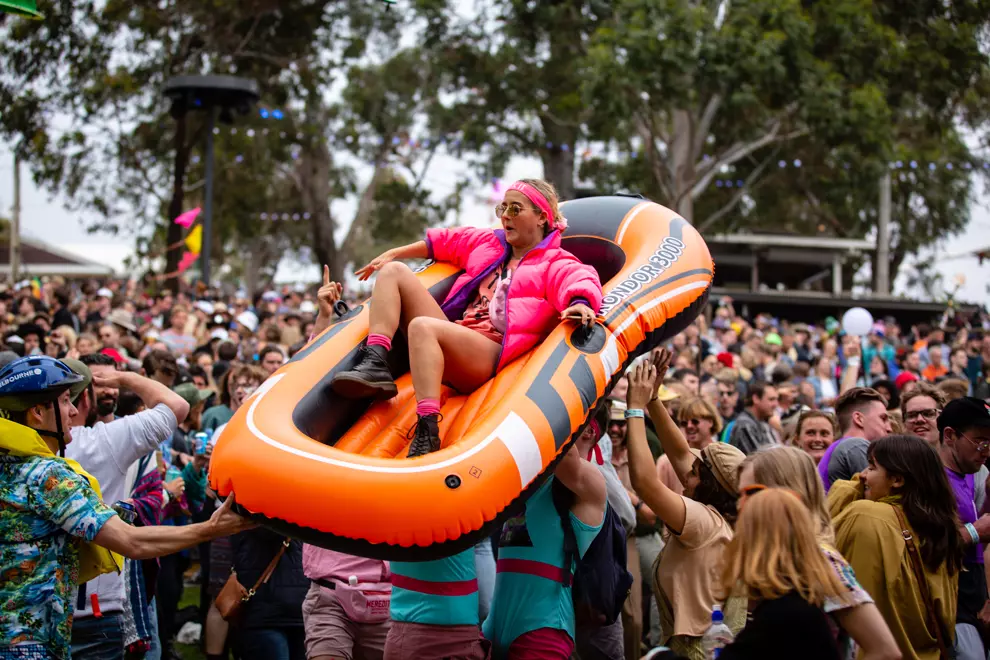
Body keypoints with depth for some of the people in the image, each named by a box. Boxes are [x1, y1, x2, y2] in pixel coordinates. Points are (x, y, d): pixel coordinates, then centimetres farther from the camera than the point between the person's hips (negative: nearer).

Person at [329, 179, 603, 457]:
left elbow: (582, 282, -15)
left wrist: (579, 305, -39)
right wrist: (392, 254, 34)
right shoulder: (488, 244, 29)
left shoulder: (555, 264, 6)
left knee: (422, 326, -37)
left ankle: (427, 434, -48)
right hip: (453, 338, 8)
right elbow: (443, 241, 38)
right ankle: (376, 365, -21)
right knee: (394, 271, 2)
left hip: (494, 353, -8)